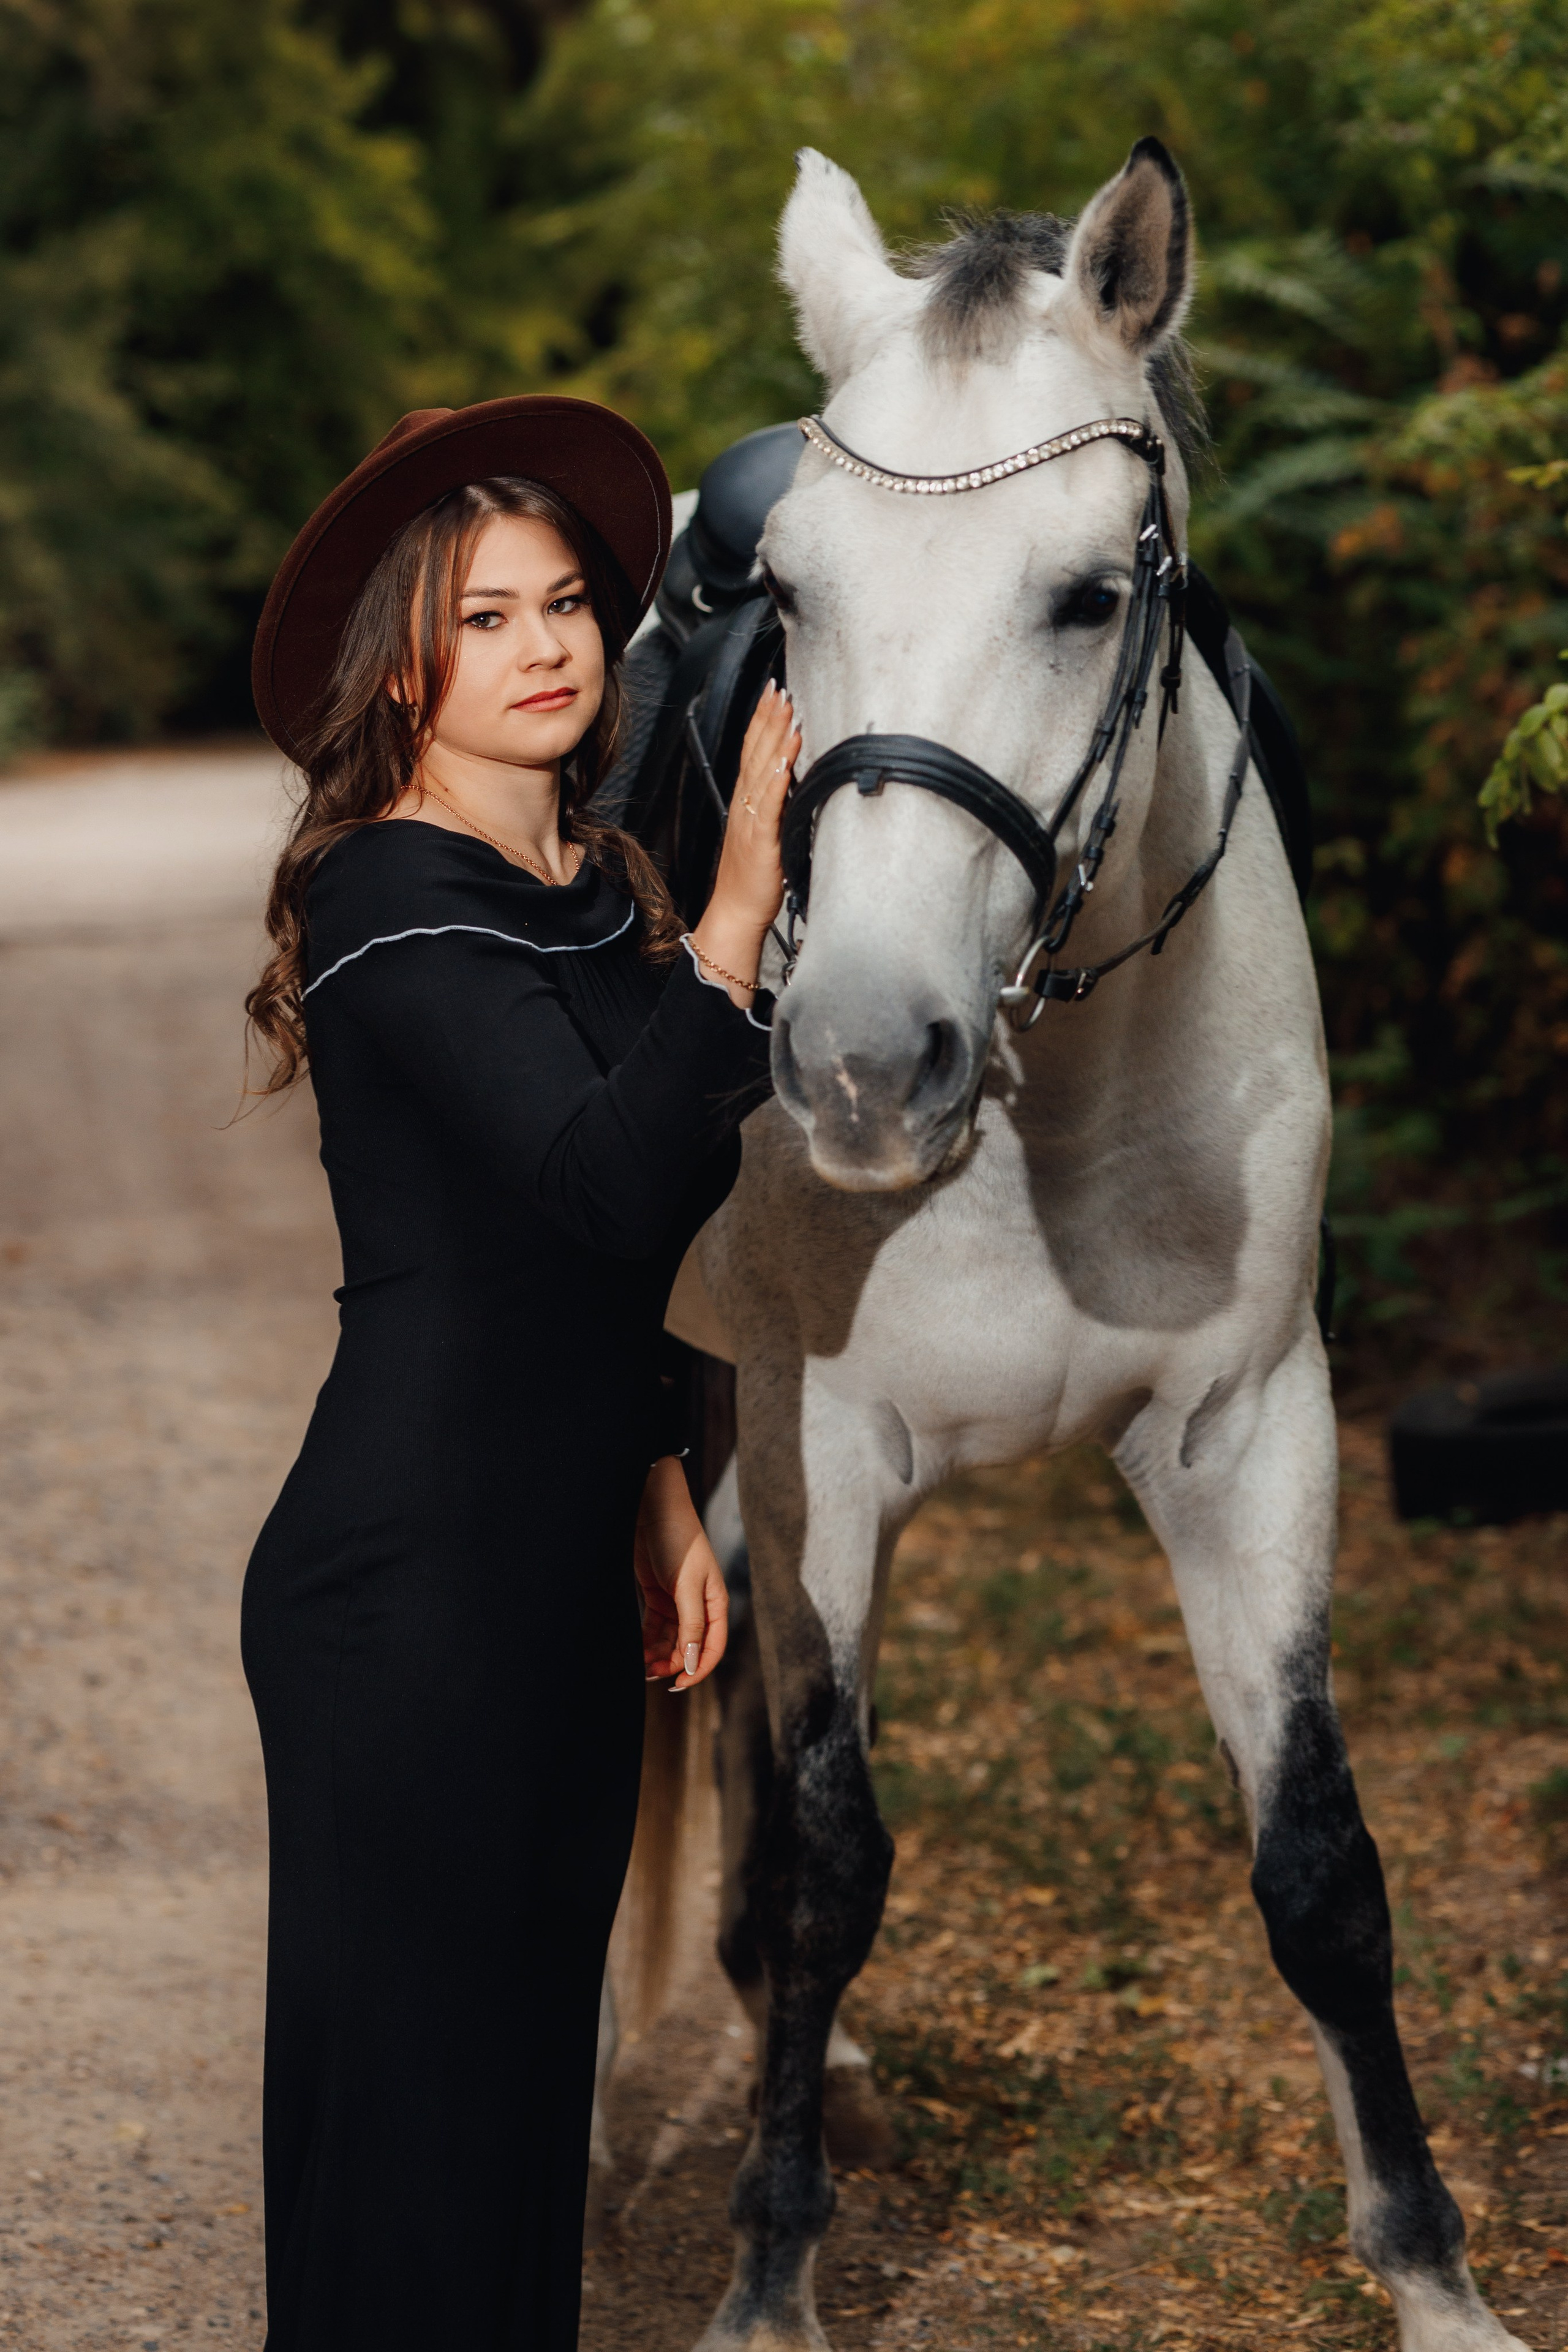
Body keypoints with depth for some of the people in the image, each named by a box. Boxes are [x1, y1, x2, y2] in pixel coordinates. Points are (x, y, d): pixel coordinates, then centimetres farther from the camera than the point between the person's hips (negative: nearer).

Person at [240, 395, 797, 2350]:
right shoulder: (389, 905, -16)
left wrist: (653, 1489, 15)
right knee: (411, 2091, 0)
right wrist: (740, 906, -33)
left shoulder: (595, 896, 12)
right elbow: (609, 1181, -31)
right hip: (405, 1599, -9)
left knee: (529, 2076, 17)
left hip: (556, 1589, 9)